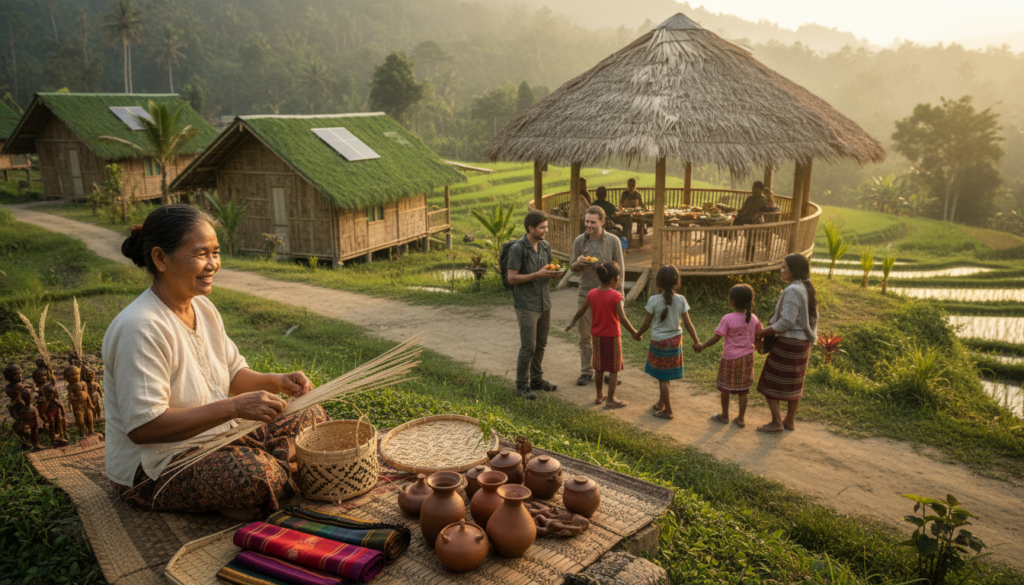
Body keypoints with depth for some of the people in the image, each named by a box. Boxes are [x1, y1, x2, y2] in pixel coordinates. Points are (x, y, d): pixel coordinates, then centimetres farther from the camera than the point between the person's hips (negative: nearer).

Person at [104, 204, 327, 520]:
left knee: (311, 415, 3)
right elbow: (143, 427, -29)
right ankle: (288, 466, -4)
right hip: (153, 467, -8)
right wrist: (235, 407, -32)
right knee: (252, 472, -33)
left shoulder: (202, 307, 3)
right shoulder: (140, 328, -26)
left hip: (218, 434, 9)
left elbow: (232, 373, 12)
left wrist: (276, 382, -9)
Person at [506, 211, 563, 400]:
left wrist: (554, 273, -6)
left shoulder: (546, 246, 8)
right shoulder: (518, 249, -14)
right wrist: (538, 274, -22)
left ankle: (536, 379, 28)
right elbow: (512, 278, -16)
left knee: (541, 344, 14)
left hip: (544, 303, 7)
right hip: (527, 305, -7)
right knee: (528, 347, -3)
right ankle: (522, 385, 9)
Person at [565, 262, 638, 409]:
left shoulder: (592, 294, -2)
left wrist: (571, 324, 22)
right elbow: (622, 318, -22)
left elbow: (580, 312, 7)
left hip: (597, 335, 5)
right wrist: (633, 332, -11)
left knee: (599, 367, 18)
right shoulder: (615, 295, -17)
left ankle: (599, 395, 28)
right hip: (612, 336, -5)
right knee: (614, 369, 6)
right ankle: (610, 400, 10)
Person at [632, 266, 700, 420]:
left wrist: (638, 334, 10)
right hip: (675, 340, 3)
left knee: (662, 378, 7)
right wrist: (696, 341, 3)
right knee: (664, 376, 19)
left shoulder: (654, 300, -15)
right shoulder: (681, 300, -8)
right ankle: (661, 404, 33)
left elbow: (647, 323, -8)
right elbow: (687, 323, -7)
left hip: (658, 342, -3)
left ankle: (667, 410, 14)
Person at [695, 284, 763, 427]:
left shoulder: (728, 319, -18)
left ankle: (724, 416, 27)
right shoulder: (753, 319, -4)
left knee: (725, 388, 14)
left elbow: (716, 338, -16)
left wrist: (702, 346, -3)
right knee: (743, 390, 12)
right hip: (747, 358, 4)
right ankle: (741, 419, 19)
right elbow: (757, 339, 7)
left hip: (730, 358, -4)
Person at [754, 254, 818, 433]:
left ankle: (777, 422, 3)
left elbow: (786, 322, -25)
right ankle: (790, 421, 26)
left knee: (770, 382, 2)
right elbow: (808, 319, 14)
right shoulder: (807, 290, 8)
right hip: (803, 342, 9)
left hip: (787, 343, -9)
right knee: (794, 382, 17)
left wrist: (764, 332, -13)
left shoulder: (793, 291, -21)